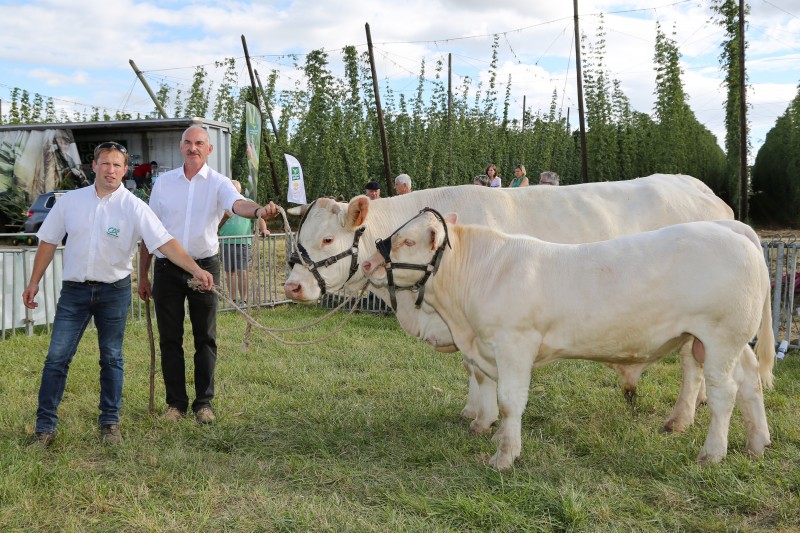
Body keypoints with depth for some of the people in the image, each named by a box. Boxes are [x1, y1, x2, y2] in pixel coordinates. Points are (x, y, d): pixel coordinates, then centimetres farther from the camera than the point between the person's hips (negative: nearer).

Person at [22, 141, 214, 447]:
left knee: (111, 358, 9)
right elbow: (48, 242, 9)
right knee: (57, 357, -1)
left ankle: (110, 422, 21)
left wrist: (196, 269, -30)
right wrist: (34, 282, 9)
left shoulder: (133, 207, -8)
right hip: (74, 289, 1)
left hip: (115, 290, -1)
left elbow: (165, 242, -17)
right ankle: (45, 425, 9)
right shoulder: (71, 201, 1)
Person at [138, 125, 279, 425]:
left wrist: (259, 210, -47)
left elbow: (238, 204, -23)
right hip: (166, 268, 2)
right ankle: (176, 403, 16)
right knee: (170, 338, 5)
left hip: (204, 266, -2)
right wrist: (142, 275, 9)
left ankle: (204, 403, 13)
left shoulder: (218, 183, 0)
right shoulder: (164, 182, 7)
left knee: (205, 338, 3)